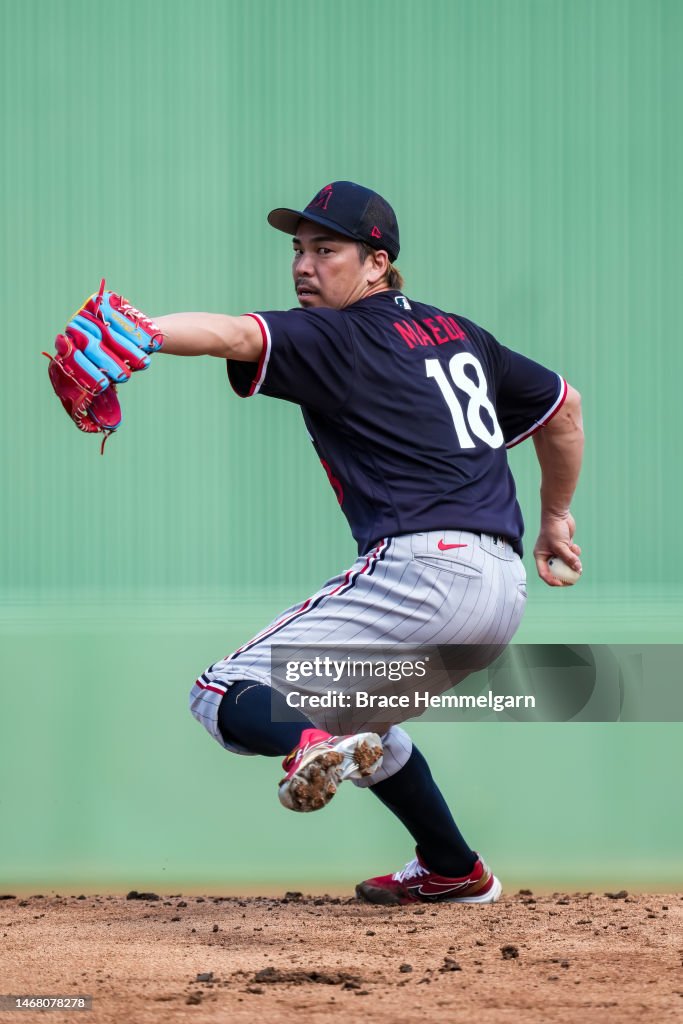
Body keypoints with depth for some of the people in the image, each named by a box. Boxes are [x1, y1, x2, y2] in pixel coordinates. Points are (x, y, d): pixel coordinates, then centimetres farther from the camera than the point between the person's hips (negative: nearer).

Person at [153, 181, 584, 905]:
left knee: (225, 697, -8)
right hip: (503, 588, 9)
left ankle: (314, 745, -39)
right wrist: (555, 518, 46)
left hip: (421, 568, -8)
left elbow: (234, 335, -23)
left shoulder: (336, 337, -3)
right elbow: (562, 406, 33)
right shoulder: (456, 333, 21)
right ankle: (453, 871, 32)